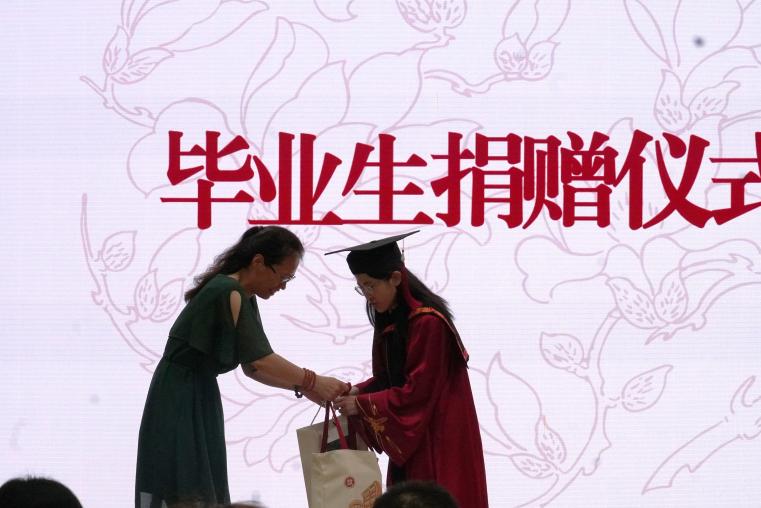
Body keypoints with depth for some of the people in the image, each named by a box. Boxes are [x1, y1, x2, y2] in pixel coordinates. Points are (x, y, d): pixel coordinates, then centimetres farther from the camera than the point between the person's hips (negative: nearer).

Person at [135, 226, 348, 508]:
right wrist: (312, 382, -20)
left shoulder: (244, 298, 10)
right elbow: (259, 360, -27)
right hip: (179, 402, -10)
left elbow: (251, 366, 11)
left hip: (201, 397, 10)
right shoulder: (229, 294, -21)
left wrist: (302, 387, 2)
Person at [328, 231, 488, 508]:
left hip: (440, 438, -9)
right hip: (408, 436, 9)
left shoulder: (428, 322, -20)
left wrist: (362, 404, -18)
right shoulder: (389, 319, 8)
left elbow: (419, 390, -21)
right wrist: (357, 392, -4)